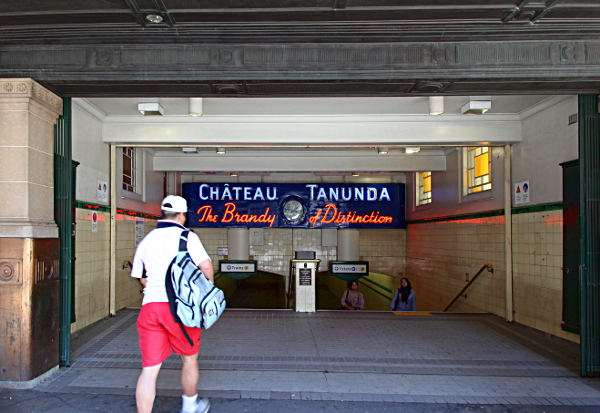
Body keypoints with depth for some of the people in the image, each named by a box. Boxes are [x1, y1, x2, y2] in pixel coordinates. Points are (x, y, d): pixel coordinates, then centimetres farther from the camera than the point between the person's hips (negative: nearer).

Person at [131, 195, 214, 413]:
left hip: (150, 306, 3)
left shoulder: (145, 241, 14)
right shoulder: (187, 237, -1)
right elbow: (205, 265, -11)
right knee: (189, 359, 18)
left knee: (149, 368, 5)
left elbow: (143, 279, 20)